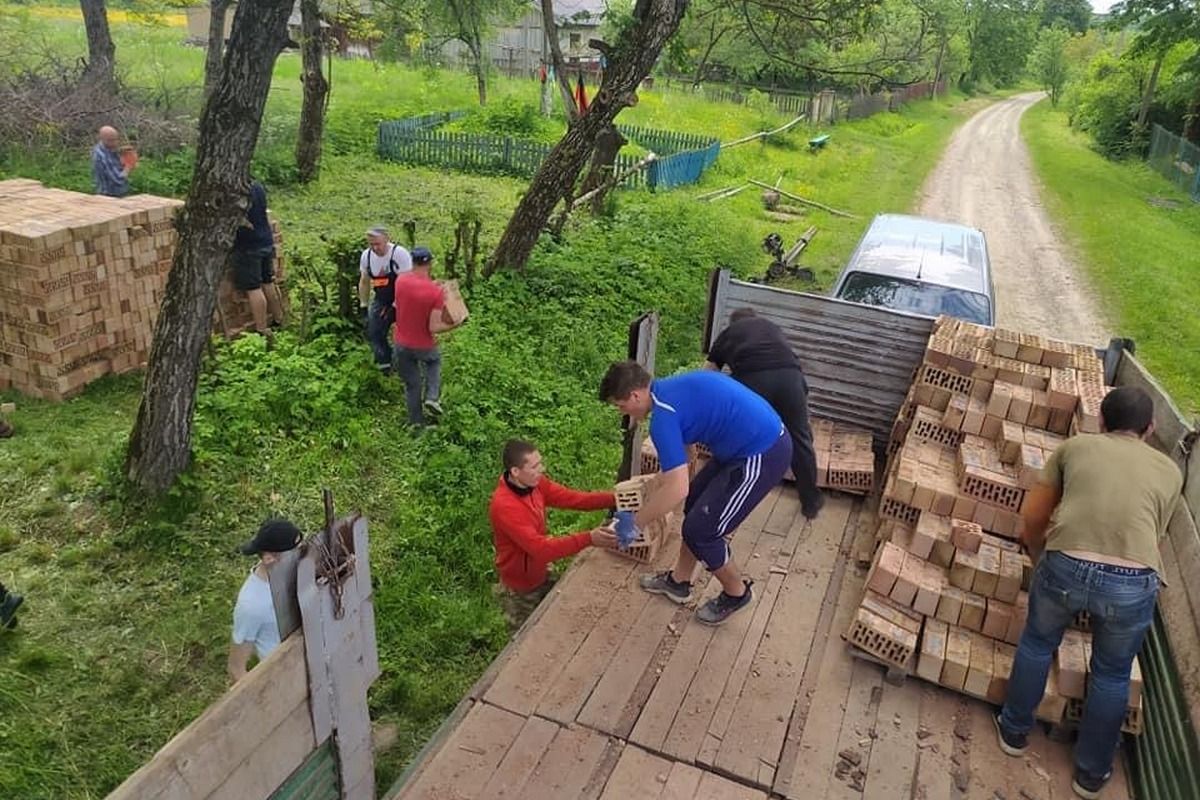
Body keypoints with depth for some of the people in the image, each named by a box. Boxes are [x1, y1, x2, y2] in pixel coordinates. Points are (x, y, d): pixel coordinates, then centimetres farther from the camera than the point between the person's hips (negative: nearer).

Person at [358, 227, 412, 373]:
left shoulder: (399, 254, -24)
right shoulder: (366, 255, -5)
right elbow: (364, 281, 8)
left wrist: (395, 306, -26)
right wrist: (363, 305, 8)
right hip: (381, 301, 5)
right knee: (373, 334, 3)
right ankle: (386, 364, 16)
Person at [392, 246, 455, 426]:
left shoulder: (401, 281, -12)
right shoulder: (436, 292, -21)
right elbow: (433, 328, -24)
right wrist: (450, 325, -6)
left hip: (402, 345, 2)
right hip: (424, 346, -2)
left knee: (412, 385, 19)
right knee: (434, 361, 33)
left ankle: (417, 423, 30)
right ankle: (432, 398, 15)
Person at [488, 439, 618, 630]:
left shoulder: (534, 483, -11)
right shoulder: (504, 506, -35)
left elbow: (572, 498, -11)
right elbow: (541, 549, -40)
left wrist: (616, 498, -24)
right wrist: (588, 539, -47)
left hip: (541, 576, 7)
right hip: (521, 590, -7)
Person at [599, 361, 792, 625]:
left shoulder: (663, 416, -19)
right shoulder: (671, 388, 10)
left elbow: (677, 490, -25)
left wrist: (635, 522, -13)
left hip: (762, 455, -10)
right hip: (762, 438, 10)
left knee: (700, 529, 1)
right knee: (696, 503, 20)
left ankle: (736, 593, 25)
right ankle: (679, 581, 36)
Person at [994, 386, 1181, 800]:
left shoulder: (1075, 446, 18)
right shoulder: (1169, 470, 21)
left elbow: (1032, 516, 20)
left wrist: (1039, 550, 40)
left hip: (1067, 567, -1)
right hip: (1132, 582, 1)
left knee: (1037, 643, 27)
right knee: (1112, 674, 24)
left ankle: (1014, 731, 42)